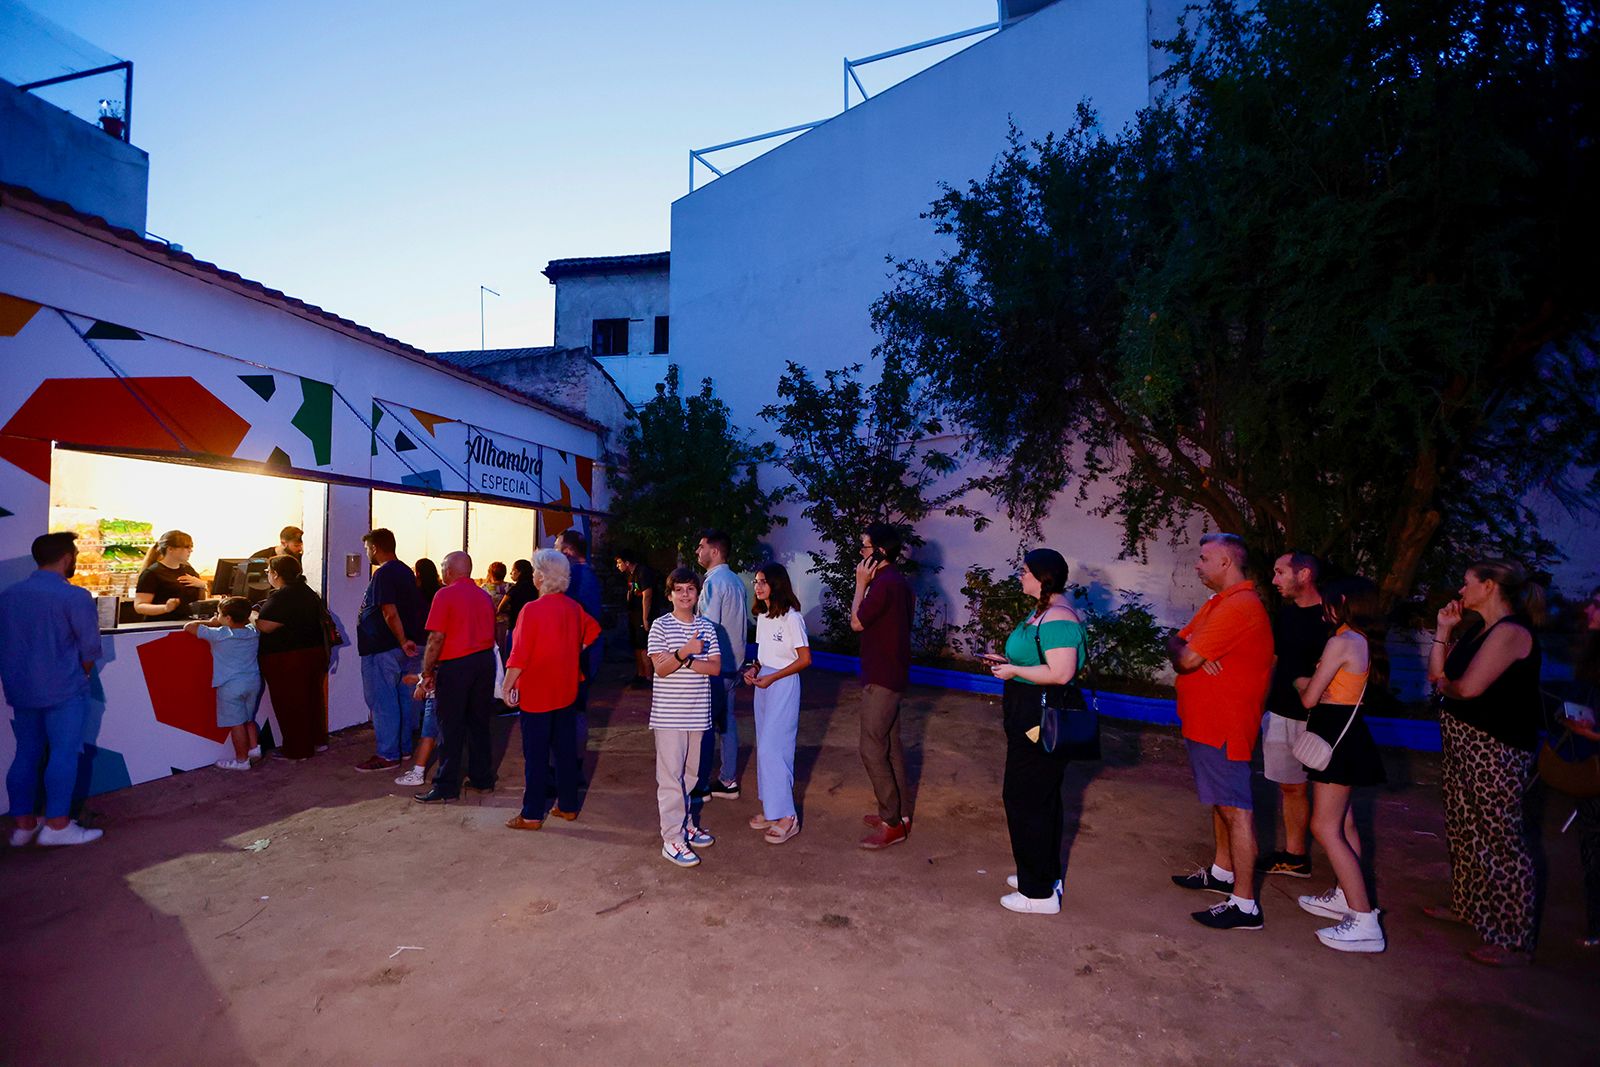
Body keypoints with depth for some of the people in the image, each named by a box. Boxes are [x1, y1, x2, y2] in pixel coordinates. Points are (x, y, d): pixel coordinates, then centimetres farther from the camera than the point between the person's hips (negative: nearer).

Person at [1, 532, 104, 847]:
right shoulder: (75, 597, -14)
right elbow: (90, 649, -11)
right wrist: (79, 678, 8)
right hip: (63, 691, -6)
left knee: (26, 755, 14)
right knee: (64, 753, 0)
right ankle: (57, 825, 2)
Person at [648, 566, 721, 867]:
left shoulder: (706, 627, 5)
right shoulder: (661, 626, -6)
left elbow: (715, 667, -2)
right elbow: (660, 668, -14)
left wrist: (683, 661, -14)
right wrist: (685, 652, -30)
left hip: (697, 713, 4)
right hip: (668, 714, -4)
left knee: (689, 773, 16)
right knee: (671, 776, -1)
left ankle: (685, 823, 31)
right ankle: (672, 839, 5)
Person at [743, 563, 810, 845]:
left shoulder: (791, 617, -15)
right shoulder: (762, 615, 10)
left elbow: (805, 659, -14)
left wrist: (771, 677, -16)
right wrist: (754, 669, 0)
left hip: (783, 685, -8)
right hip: (763, 684, 8)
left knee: (772, 748, -8)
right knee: (765, 747, 11)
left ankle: (786, 816, 3)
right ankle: (771, 809, 22)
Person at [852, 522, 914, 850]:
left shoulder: (883, 584, -21)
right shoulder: (900, 582, 11)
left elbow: (856, 623, -12)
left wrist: (861, 584, -8)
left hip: (880, 678, -10)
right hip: (892, 675, 10)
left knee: (872, 749, -4)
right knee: (891, 745, 17)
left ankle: (892, 823, 4)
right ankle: (900, 813, 26)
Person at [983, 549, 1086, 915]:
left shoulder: (1056, 619, -23)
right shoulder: (1043, 611, 10)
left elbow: (1061, 672, -30)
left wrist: (1014, 671, -19)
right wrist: (1008, 661, 10)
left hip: (1041, 721, -11)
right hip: (1034, 717, 11)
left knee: (1025, 801, 0)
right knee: (1043, 798, 21)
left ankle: (1039, 893, 14)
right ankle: (1047, 875, 36)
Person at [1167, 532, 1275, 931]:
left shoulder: (1238, 606, -21)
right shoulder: (1218, 603, 14)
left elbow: (1186, 659, -24)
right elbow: (1177, 642, 9)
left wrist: (1184, 650, -1)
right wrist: (1190, 651, -13)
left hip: (1223, 726, -11)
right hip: (1205, 722, 11)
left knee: (1235, 809, -5)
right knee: (1221, 802, 21)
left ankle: (1244, 904, 2)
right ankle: (1222, 872, 36)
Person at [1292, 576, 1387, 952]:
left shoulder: (1341, 642, -19)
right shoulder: (1360, 641, 10)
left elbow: (1309, 698, -16)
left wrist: (1298, 682, 3)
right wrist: (1308, 681, 4)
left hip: (1338, 736, -10)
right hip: (1346, 733, 10)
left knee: (1325, 827, -7)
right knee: (1341, 823, 18)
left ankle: (1364, 923, -6)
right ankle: (1344, 896, 30)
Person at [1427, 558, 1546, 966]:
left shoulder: (1511, 632, -17)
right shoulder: (1475, 631, 12)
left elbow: (1468, 687, -23)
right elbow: (1437, 674, 11)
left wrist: (1445, 684, -1)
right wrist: (1443, 630, 5)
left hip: (1495, 750, -10)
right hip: (1464, 746, 10)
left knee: (1501, 841, -3)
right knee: (1463, 830, 19)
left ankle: (1515, 941, 7)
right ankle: (1467, 906, 35)